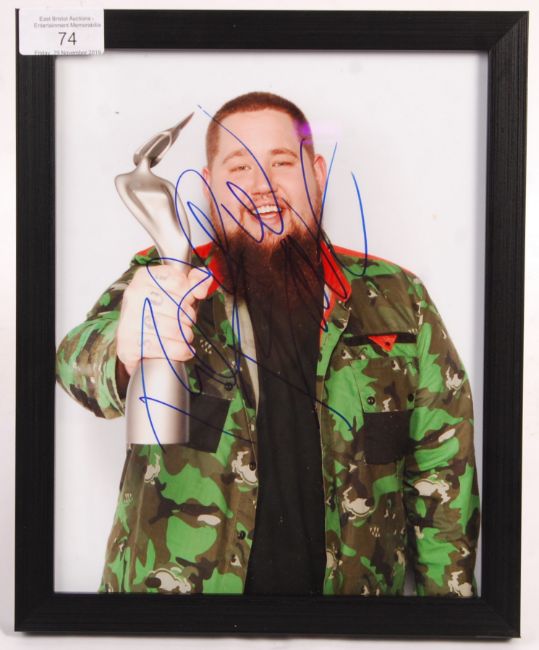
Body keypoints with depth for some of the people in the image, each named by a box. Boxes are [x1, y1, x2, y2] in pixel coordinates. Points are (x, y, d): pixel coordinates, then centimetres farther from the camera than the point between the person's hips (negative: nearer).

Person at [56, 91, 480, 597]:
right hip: (174, 579, -1)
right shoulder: (164, 283, -5)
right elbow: (78, 360, -24)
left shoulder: (397, 300, -3)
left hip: (354, 582, 2)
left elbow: (444, 469, 1)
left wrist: (450, 587, -2)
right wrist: (124, 350, -46)